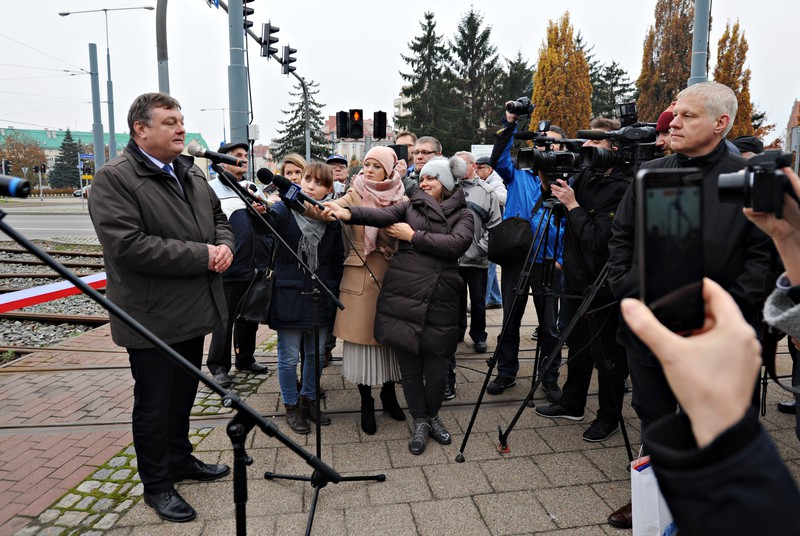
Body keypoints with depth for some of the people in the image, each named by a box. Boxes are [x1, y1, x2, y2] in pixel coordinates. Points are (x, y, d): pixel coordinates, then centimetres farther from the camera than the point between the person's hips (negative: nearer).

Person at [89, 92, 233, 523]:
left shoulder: (192, 172, 10)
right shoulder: (113, 179, -14)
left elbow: (219, 218, 17)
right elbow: (129, 246, -25)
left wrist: (224, 246, -6)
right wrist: (202, 255, -23)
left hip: (194, 310, 7)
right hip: (152, 319, -7)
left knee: (183, 395, 22)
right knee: (154, 405, 9)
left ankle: (180, 460, 42)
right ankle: (156, 485, 27)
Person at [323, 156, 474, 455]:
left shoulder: (462, 214, 11)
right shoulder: (410, 207, 11)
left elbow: (457, 245, -9)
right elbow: (381, 215, -9)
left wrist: (414, 236, -8)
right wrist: (349, 213, -27)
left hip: (439, 301, 0)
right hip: (403, 297, 1)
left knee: (436, 368, 2)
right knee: (409, 366, 6)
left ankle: (433, 416, 32)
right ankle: (419, 422, 28)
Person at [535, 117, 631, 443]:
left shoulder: (621, 189, -18)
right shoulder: (585, 176, 5)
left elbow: (598, 239, -24)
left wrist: (572, 204, -20)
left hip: (603, 289, -8)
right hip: (576, 281, 8)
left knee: (607, 356, 9)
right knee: (578, 348, 21)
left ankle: (609, 417, 26)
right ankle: (572, 405, 37)